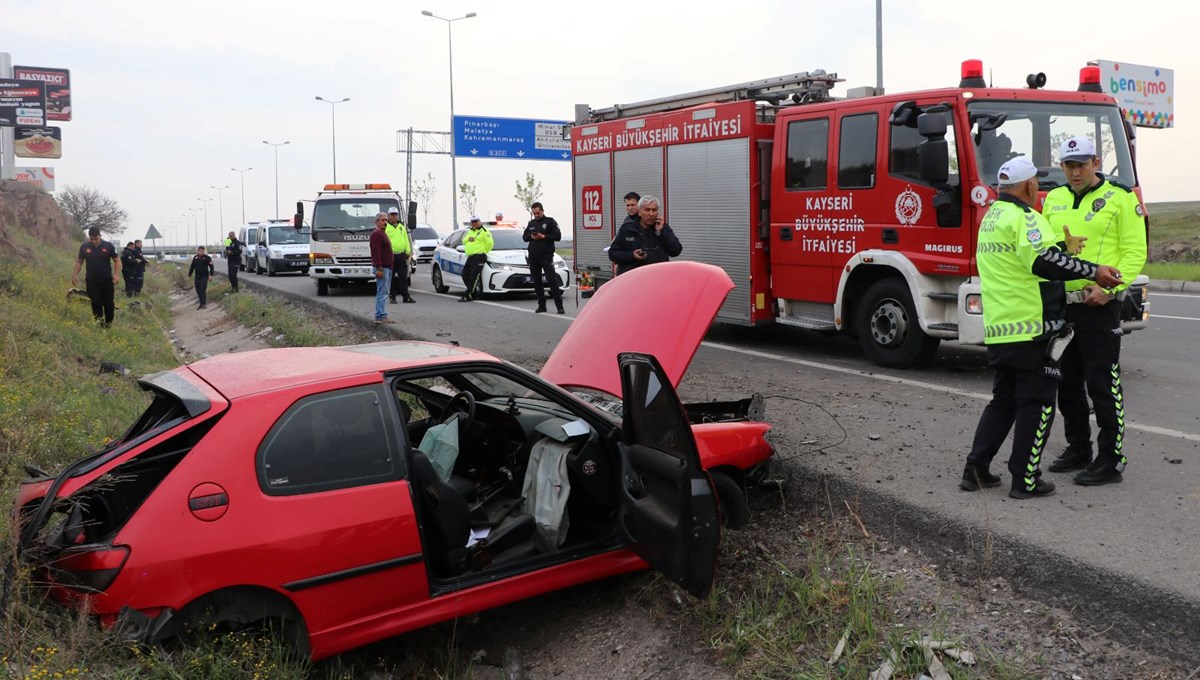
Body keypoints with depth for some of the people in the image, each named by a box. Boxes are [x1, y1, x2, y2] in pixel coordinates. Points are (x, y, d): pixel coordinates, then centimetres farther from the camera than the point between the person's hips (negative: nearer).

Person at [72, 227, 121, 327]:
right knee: (96, 303, -3)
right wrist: (75, 275, 4)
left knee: (109, 303, 3)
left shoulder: (108, 246, -1)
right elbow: (79, 262, 12)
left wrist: (116, 274, -12)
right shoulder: (84, 247, 4)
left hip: (107, 280, -1)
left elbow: (117, 261, 1)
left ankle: (109, 323, 16)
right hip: (92, 280, 1)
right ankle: (99, 323, 1)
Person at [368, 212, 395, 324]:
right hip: (382, 267, -11)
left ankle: (379, 316, 14)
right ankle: (381, 316, -13)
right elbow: (376, 252, -20)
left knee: (382, 292, 11)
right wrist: (379, 268, -26)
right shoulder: (376, 234, -12)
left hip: (387, 267, 11)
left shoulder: (382, 233, 22)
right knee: (382, 292, -12)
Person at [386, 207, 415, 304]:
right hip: (390, 255, -4)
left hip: (401, 255, 4)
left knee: (403, 277, 4)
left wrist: (408, 252, 9)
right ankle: (392, 297, 6)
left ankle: (406, 297, 6)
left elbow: (406, 240, 19)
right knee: (391, 278, 0)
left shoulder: (402, 227, 17)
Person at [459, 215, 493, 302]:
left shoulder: (484, 231, 0)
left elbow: (490, 243, -9)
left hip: (479, 256, -9)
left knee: (473, 276, -15)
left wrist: (483, 251, -3)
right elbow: (464, 241, 21)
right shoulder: (470, 231, 24)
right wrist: (468, 239, 1)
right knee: (465, 274, 2)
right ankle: (474, 294, 9)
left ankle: (468, 295, -17)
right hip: (470, 257, 9)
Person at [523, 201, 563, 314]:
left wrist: (544, 236, -16)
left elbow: (558, 236, -6)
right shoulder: (531, 223, 17)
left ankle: (559, 306, -11)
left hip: (546, 256, -5)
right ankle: (541, 306, 12)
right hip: (533, 257, 5)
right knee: (537, 282, 6)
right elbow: (524, 237, 21)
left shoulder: (550, 222, 1)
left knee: (552, 280, -10)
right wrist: (530, 236, -1)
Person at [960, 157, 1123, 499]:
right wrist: (1094, 271, -20)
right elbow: (1045, 261, -23)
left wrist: (1063, 247, 22)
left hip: (998, 330, 9)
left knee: (1002, 401, 17)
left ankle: (976, 468, 15)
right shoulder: (1024, 217, -11)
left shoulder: (990, 218, 18)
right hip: (1031, 329, -9)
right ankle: (1025, 480, 4)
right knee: (1036, 404, 0)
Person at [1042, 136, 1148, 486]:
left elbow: (1135, 251, -7)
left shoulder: (1120, 199, -3)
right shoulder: (1053, 200, 13)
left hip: (1099, 306, -6)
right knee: (1067, 383, 14)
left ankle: (1111, 459, 3)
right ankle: (1078, 450, 27)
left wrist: (1109, 286, -20)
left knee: (1102, 384, -4)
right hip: (1059, 303, 6)